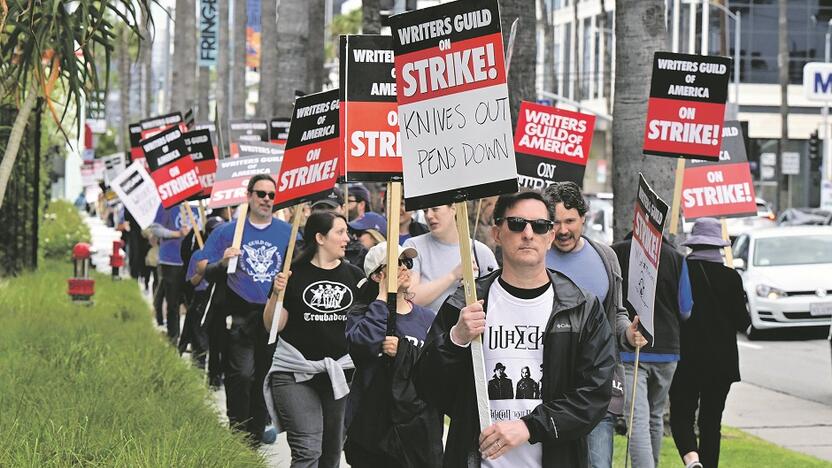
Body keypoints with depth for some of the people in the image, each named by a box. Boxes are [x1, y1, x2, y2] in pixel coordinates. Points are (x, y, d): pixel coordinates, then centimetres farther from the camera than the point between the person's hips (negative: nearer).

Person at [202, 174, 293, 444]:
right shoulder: (228, 231, 3)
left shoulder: (287, 233, 8)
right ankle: (238, 432, -4)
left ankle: (256, 436, 20)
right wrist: (223, 263, -18)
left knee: (265, 378, 9)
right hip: (241, 316, -3)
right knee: (242, 375, -15)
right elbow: (208, 274, 2)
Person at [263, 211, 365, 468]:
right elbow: (273, 326, -3)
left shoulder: (353, 275, 7)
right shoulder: (294, 275, -4)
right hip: (296, 373, -4)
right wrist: (276, 294, -19)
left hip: (340, 373, 4)